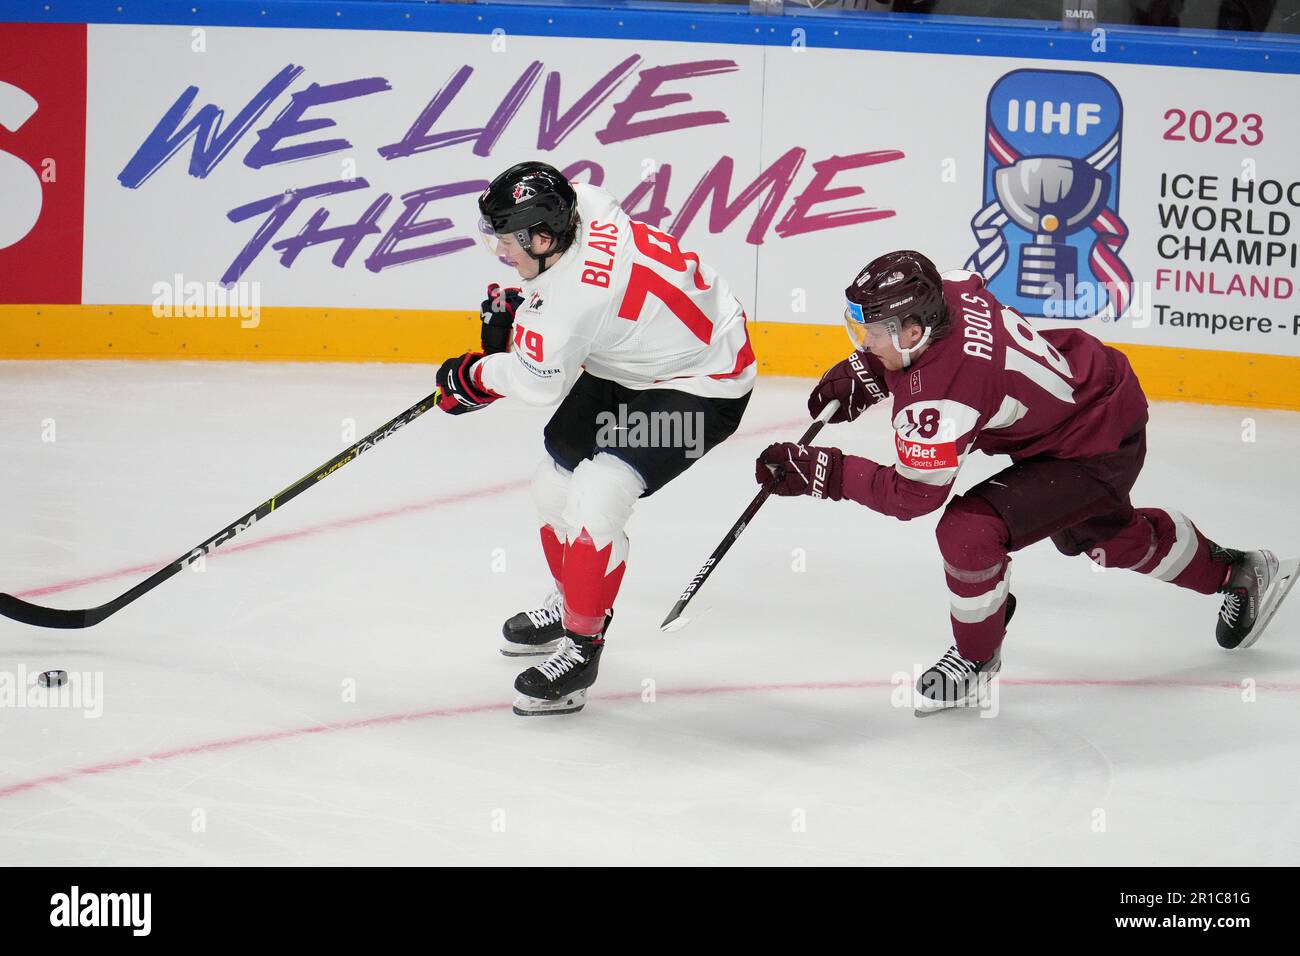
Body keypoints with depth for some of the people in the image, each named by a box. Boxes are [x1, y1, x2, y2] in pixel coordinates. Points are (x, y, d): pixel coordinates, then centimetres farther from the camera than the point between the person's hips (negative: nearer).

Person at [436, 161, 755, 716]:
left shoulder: (566, 305, -35)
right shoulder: (580, 204, -11)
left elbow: (537, 383, -20)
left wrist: (469, 378, -2)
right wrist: (516, 306, 5)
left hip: (699, 385, -11)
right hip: (630, 363, 11)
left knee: (595, 498, -22)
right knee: (556, 483, 14)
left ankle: (581, 645, -7)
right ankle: (572, 602, 38)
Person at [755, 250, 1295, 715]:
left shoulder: (937, 400, -36)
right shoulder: (946, 290, -14)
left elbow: (913, 494, -27)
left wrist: (818, 471, -27)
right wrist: (858, 377, -3)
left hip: (1099, 449, -10)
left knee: (968, 531, -20)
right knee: (1111, 536, 33)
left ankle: (977, 658, 6)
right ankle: (1238, 574, 55)